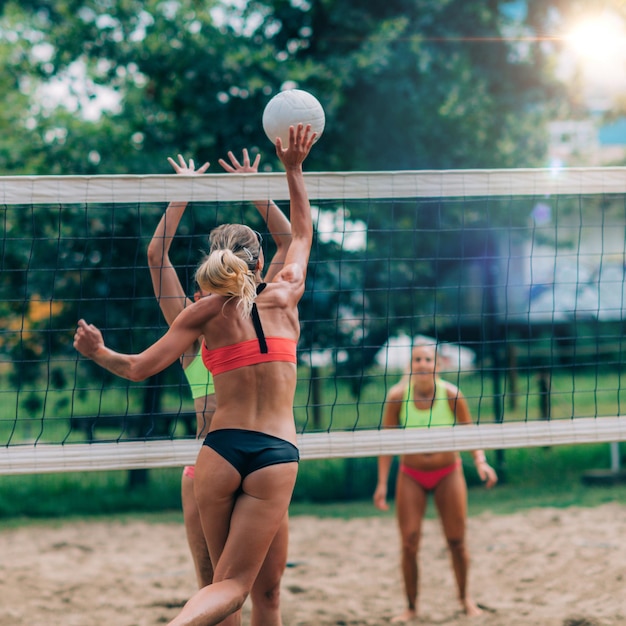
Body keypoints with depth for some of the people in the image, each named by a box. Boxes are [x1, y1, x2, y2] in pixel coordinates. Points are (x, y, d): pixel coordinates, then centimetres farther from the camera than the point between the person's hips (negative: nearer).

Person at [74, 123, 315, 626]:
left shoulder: (207, 311, 4)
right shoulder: (284, 296, 8)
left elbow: (140, 368, 1)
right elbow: (302, 233, 26)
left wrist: (99, 353, 19)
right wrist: (294, 167, 35)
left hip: (220, 450, 1)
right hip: (278, 454, -1)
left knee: (224, 578, 16)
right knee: (233, 585, -4)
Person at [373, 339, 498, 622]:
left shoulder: (451, 394, -15)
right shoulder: (398, 395, -14)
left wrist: (480, 461, -20)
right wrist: (382, 483, -7)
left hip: (448, 473, 0)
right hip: (411, 476, 0)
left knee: (456, 542, 2)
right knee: (409, 543, -7)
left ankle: (465, 598, 24)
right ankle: (411, 607, 8)